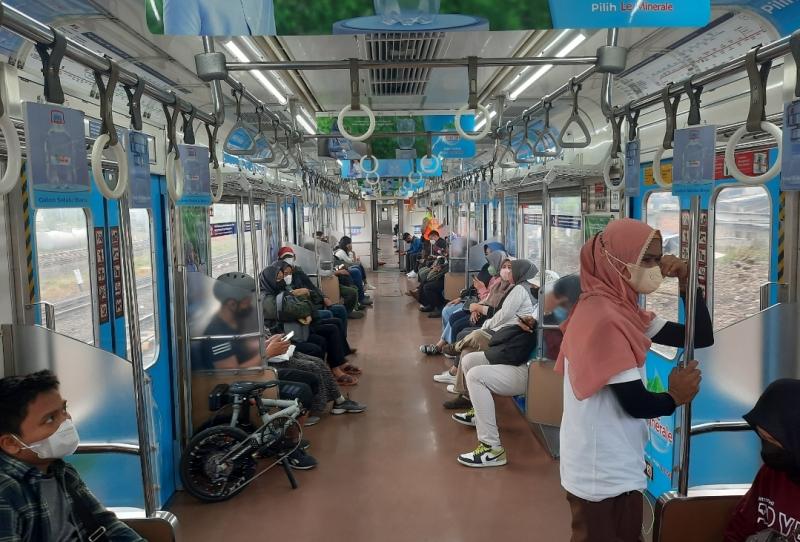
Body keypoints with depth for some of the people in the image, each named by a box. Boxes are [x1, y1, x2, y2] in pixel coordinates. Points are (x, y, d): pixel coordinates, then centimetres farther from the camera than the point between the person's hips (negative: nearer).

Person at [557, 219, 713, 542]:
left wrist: (686, 283, -5)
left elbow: (701, 337, 7)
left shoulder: (624, 309, 6)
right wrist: (675, 397, -2)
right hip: (601, 474, -9)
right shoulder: (604, 317, -24)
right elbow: (636, 403, -22)